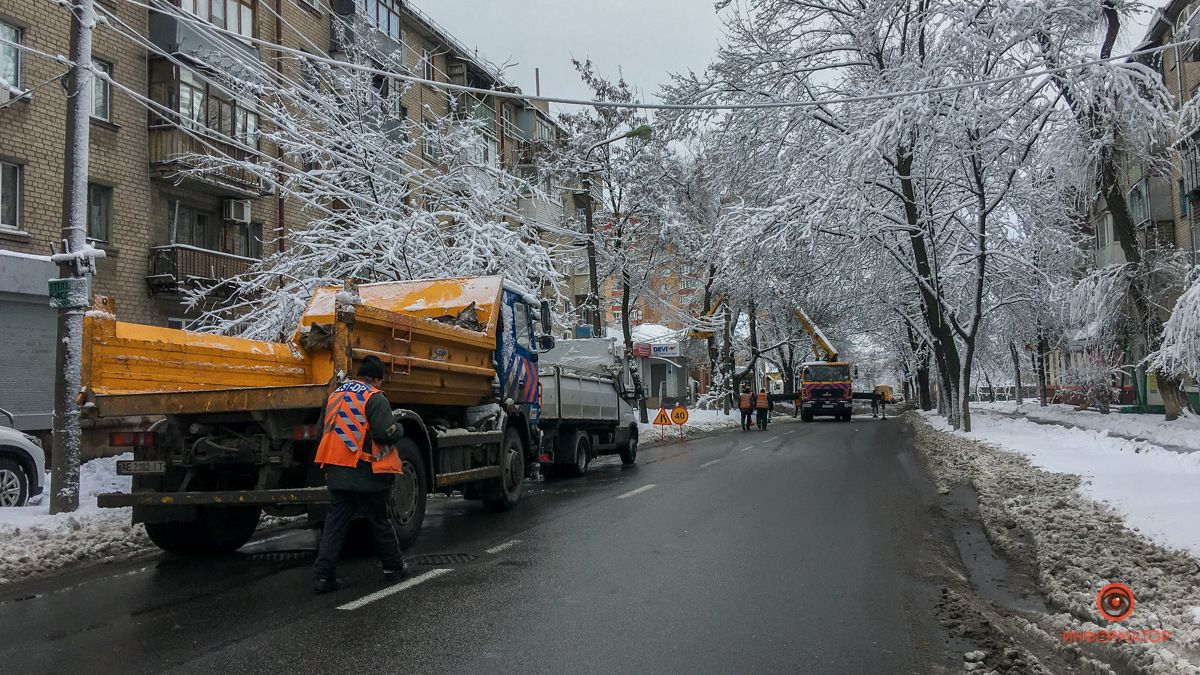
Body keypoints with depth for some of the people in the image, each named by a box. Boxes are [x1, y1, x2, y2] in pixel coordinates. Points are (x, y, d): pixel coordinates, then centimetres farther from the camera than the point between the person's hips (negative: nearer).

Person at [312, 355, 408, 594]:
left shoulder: (334, 395, 11)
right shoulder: (375, 399, -12)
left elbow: (324, 431, 18)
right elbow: (386, 433, -20)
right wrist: (399, 429, 0)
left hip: (337, 473, 5)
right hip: (366, 474, -5)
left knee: (335, 523, 7)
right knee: (380, 522, 10)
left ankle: (322, 575, -1)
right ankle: (393, 567, 25)